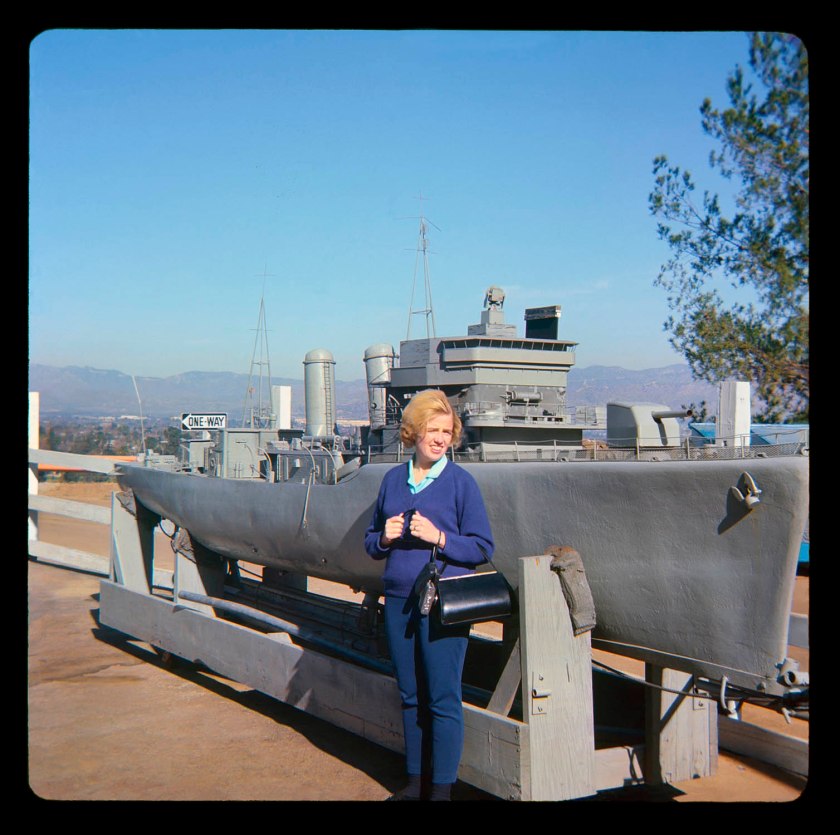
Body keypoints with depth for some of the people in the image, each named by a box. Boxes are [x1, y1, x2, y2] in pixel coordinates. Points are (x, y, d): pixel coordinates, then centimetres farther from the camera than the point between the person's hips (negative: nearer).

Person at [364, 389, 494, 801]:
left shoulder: (461, 481, -4)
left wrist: (438, 538, -19)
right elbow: (371, 542, 16)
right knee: (411, 697, 14)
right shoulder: (393, 479, 9)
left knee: (443, 700, -1)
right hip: (398, 601, 5)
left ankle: (442, 788, 10)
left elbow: (482, 547, -5)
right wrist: (384, 537, -6)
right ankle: (416, 781, 27)